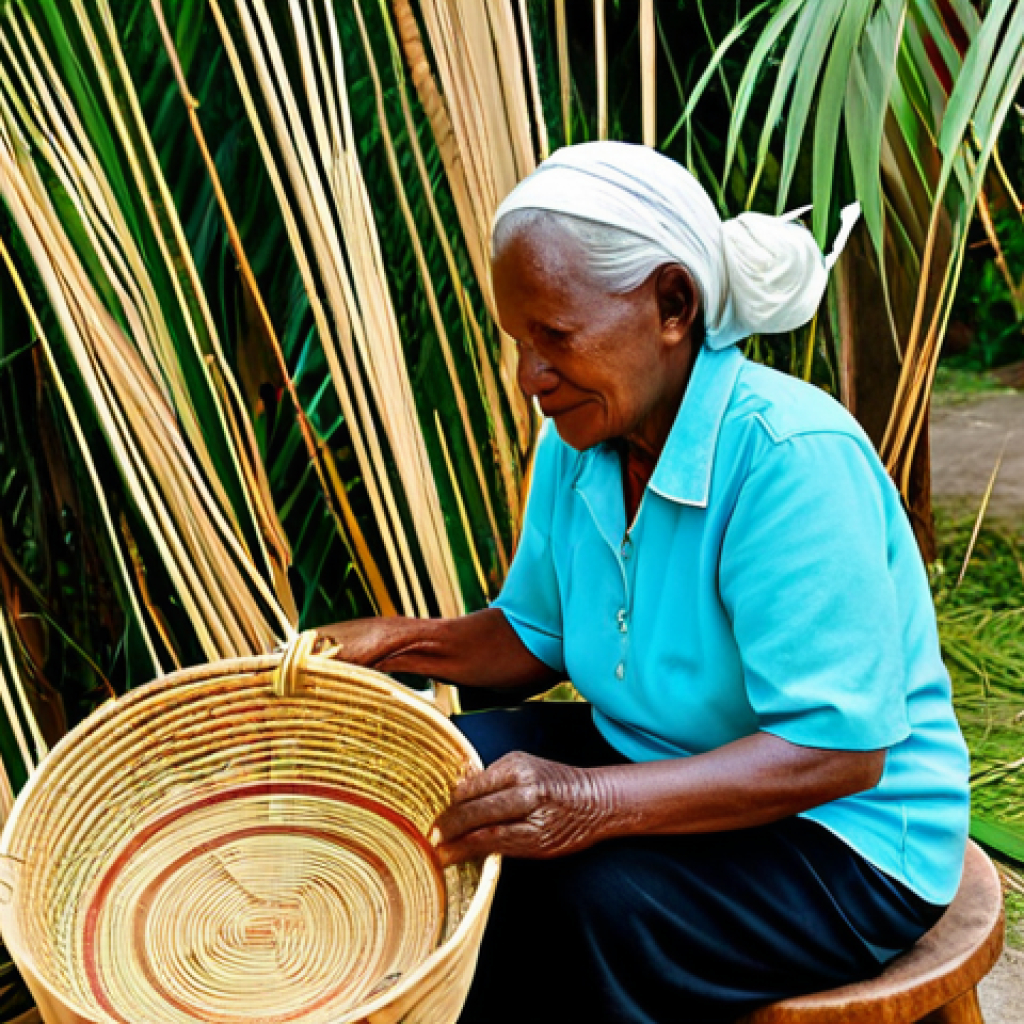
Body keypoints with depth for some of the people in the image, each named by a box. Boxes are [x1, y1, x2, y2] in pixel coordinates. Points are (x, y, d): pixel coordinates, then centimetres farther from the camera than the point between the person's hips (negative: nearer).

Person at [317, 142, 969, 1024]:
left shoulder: (792, 455, -28)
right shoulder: (580, 441, -2)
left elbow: (837, 750, -30)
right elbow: (537, 633, 11)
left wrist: (590, 802, -39)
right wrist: (401, 643, -7)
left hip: (843, 837, -7)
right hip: (654, 763, 7)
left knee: (588, 902, -31)